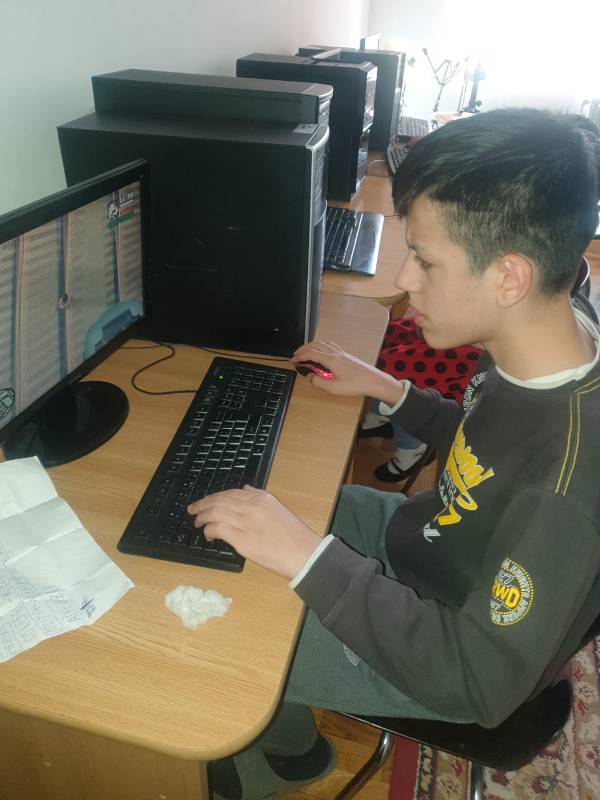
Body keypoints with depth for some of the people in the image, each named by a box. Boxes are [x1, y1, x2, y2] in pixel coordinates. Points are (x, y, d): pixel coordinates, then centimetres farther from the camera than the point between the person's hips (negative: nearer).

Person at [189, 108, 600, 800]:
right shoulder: (536, 348, -13)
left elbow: (483, 683, -30)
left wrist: (309, 556, -36)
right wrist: (387, 390, -2)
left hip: (452, 657, -7)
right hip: (421, 536, 7)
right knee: (273, 500, 15)